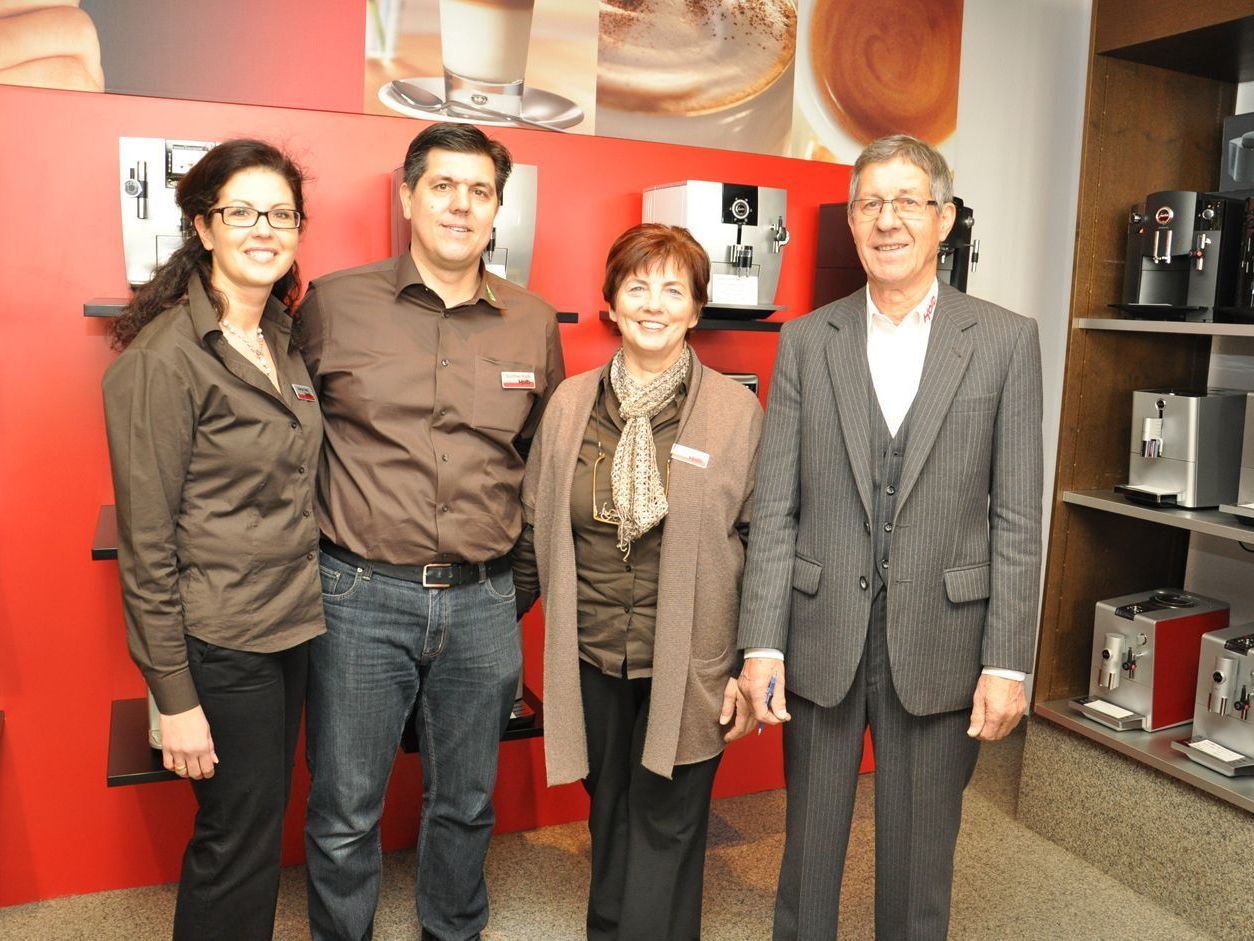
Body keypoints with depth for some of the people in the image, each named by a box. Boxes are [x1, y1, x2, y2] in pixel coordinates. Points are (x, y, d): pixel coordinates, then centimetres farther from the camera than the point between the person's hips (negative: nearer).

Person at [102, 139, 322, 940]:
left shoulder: (284, 341, 7)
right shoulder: (163, 358, -16)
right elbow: (146, 542, -15)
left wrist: (306, 599, 9)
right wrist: (175, 696, -14)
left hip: (292, 628, 7)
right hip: (218, 645, -7)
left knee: (260, 825, 21)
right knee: (239, 846, 8)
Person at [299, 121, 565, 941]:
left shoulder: (534, 322, 4)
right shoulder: (333, 303, -4)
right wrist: (314, 542, 6)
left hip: (483, 602, 3)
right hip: (363, 596, -2)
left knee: (467, 802, 20)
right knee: (345, 814, 11)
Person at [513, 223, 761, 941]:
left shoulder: (736, 409, -5)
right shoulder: (570, 403, 2)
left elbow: (759, 545, -3)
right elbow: (534, 536, 8)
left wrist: (752, 667, -4)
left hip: (689, 666, -2)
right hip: (591, 663, 3)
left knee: (664, 832, 8)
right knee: (609, 822, 17)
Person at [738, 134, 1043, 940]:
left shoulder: (1006, 340, 0)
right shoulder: (806, 341, 3)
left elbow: (1017, 519, -2)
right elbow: (775, 508, 0)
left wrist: (1007, 663, -6)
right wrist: (761, 644, -6)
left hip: (940, 645, -1)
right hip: (821, 640, 1)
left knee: (918, 868, 15)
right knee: (808, 853, 15)